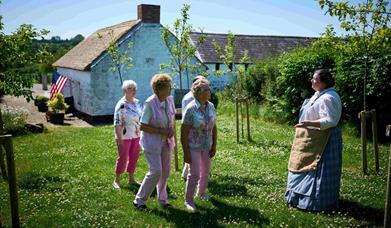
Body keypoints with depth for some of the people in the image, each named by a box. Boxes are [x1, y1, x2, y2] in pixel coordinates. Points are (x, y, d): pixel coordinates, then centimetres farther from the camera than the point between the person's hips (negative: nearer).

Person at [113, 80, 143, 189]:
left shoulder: (137, 102, 7)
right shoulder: (121, 104, -15)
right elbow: (117, 123, -17)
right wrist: (120, 139, -19)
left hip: (136, 136, 7)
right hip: (124, 137, -7)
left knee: (134, 157, 13)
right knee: (123, 158, 2)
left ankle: (131, 178, 28)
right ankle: (117, 180, 17)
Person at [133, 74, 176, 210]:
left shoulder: (170, 99, -4)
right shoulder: (150, 104, -22)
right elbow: (142, 126, -18)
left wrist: (172, 130, -5)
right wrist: (161, 131, -22)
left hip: (166, 141, 6)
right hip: (152, 141, -6)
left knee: (165, 171, 12)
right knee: (156, 171, -8)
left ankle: (162, 199, 31)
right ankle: (139, 200, 11)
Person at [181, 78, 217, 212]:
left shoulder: (211, 107, -4)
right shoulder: (190, 109, -21)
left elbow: (214, 128, 5)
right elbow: (183, 132, -18)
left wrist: (214, 146, 3)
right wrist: (186, 152, -18)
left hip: (207, 146, 6)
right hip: (193, 146, -6)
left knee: (205, 171, 19)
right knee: (194, 174, -6)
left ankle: (201, 192, 43)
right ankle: (188, 200, 14)